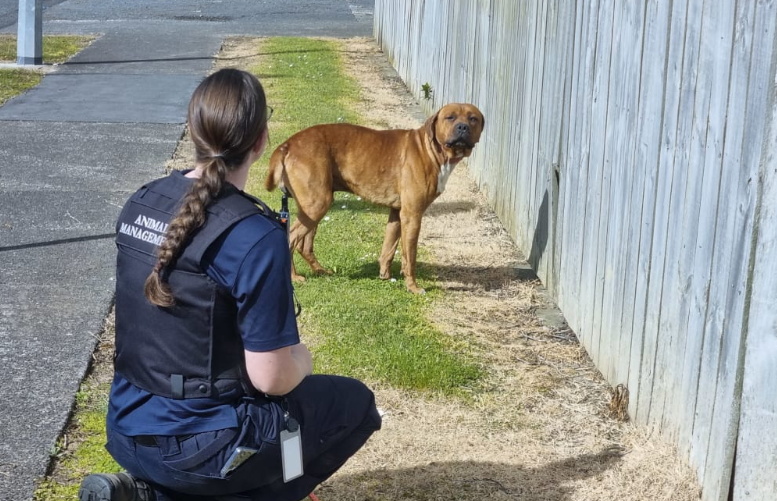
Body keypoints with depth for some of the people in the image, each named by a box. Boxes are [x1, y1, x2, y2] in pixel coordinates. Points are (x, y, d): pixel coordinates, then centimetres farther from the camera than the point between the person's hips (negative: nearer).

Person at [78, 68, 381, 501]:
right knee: (356, 403, 15)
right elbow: (272, 379, -19)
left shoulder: (141, 203, 1)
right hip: (195, 447, -7)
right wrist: (301, 360, 4)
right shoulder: (256, 236, -21)